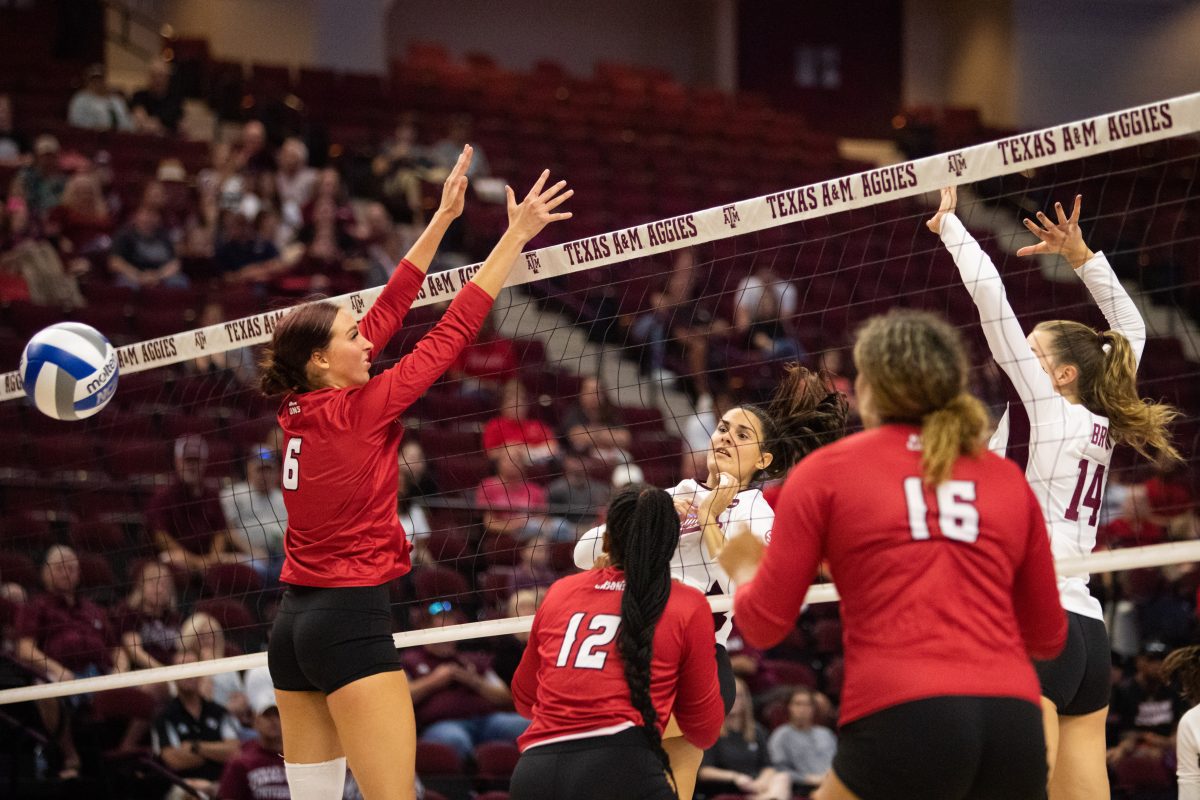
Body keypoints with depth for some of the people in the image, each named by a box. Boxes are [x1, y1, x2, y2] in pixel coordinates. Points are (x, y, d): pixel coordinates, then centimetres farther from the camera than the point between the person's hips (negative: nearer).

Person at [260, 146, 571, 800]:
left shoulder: (299, 408, 8)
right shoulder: (358, 410, -11)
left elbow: (387, 311, 13)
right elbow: (451, 333, -9)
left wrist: (442, 219, 16)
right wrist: (515, 236, -4)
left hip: (295, 622, 9)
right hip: (352, 620, -9)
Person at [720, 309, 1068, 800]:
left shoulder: (827, 471, 8)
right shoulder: (1007, 478, 17)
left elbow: (764, 624, 8)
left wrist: (743, 569, 30)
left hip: (900, 720, -3)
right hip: (1014, 722, 3)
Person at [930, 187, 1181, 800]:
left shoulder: (1048, 407, -2)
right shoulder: (1101, 427, 14)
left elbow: (990, 296, -5)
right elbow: (1129, 330, 30)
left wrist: (949, 224, 6)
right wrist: (1081, 255, 28)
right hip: (1087, 627, 8)